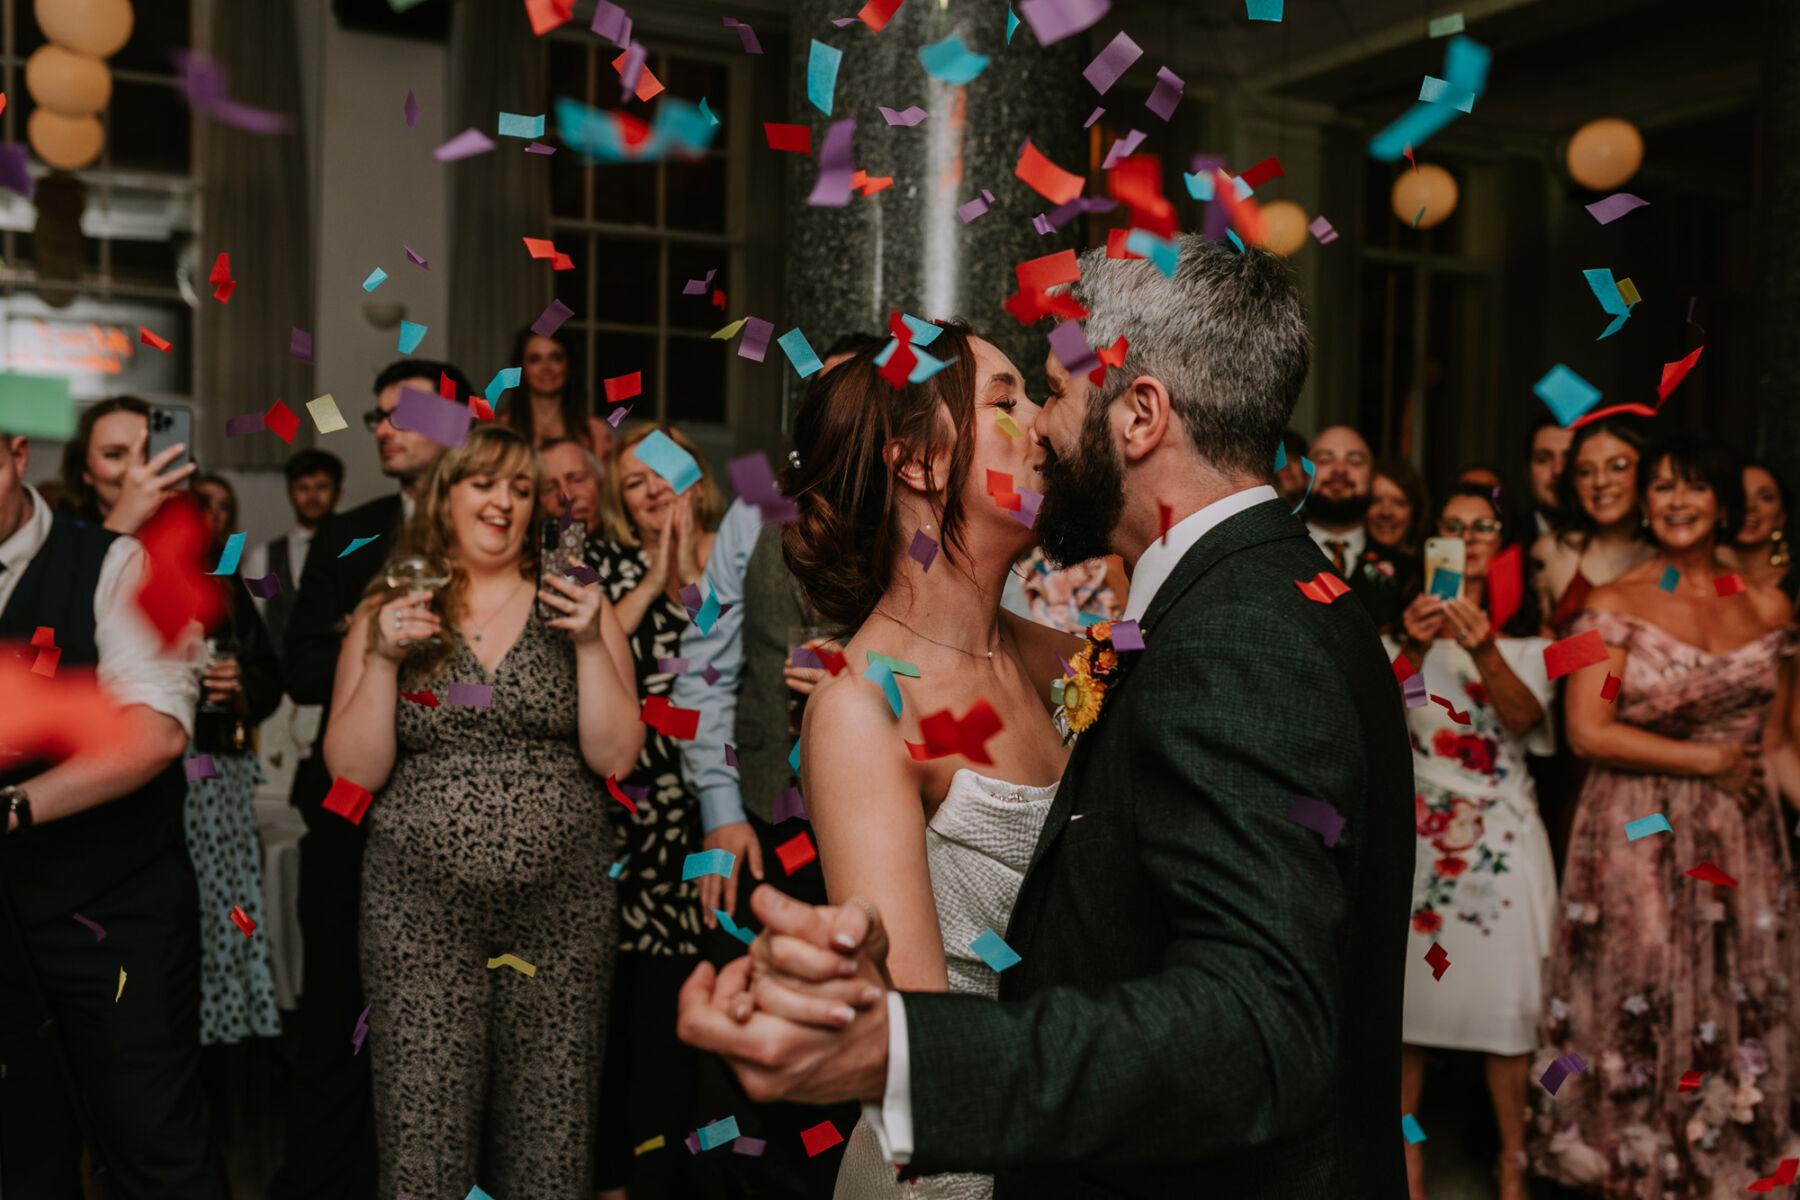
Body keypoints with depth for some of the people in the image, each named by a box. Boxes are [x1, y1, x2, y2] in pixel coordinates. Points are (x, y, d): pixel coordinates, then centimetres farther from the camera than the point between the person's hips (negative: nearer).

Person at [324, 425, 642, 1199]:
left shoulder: (575, 601, 7)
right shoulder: (388, 611, 7)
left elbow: (615, 756, 0)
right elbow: (354, 772, 1)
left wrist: (589, 642, -11)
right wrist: (383, 658, -10)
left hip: (562, 909, 1)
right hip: (421, 911, 0)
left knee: (551, 1135, 4)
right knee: (423, 1133, 0)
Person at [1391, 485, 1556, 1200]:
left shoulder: (1525, 632, 9)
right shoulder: (1406, 623, 8)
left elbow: (1524, 716, -9)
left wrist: (1483, 649, -26)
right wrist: (1413, 648, -27)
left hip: (1501, 835, 0)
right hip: (1416, 830, 0)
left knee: (1507, 998, -1)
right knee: (1406, 988, 1)